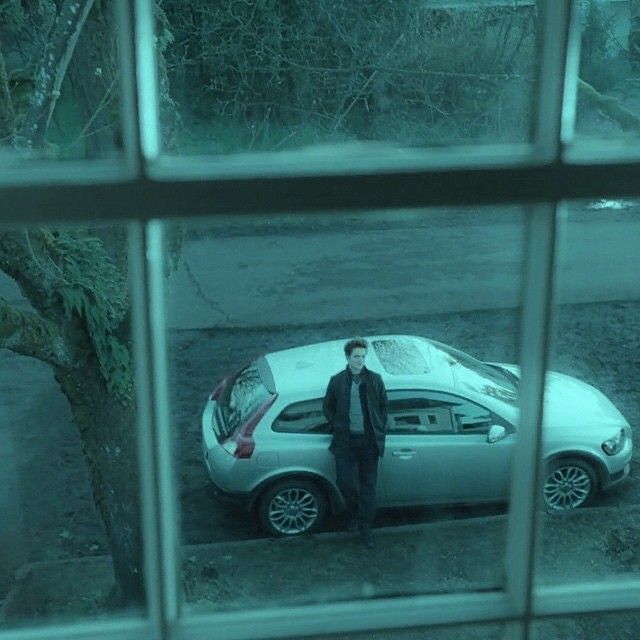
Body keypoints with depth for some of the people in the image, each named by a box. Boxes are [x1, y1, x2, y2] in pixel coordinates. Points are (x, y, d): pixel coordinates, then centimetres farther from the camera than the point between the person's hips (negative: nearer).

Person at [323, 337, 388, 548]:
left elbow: (383, 406, 11)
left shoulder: (375, 380, 2)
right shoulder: (337, 381, 0)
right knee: (346, 483, -5)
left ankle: (365, 528, 13)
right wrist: (336, 427, 1)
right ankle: (353, 515, 24)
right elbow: (327, 407, 11)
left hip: (369, 440, 1)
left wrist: (381, 430, 3)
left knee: (368, 486, 3)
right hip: (346, 440, -1)